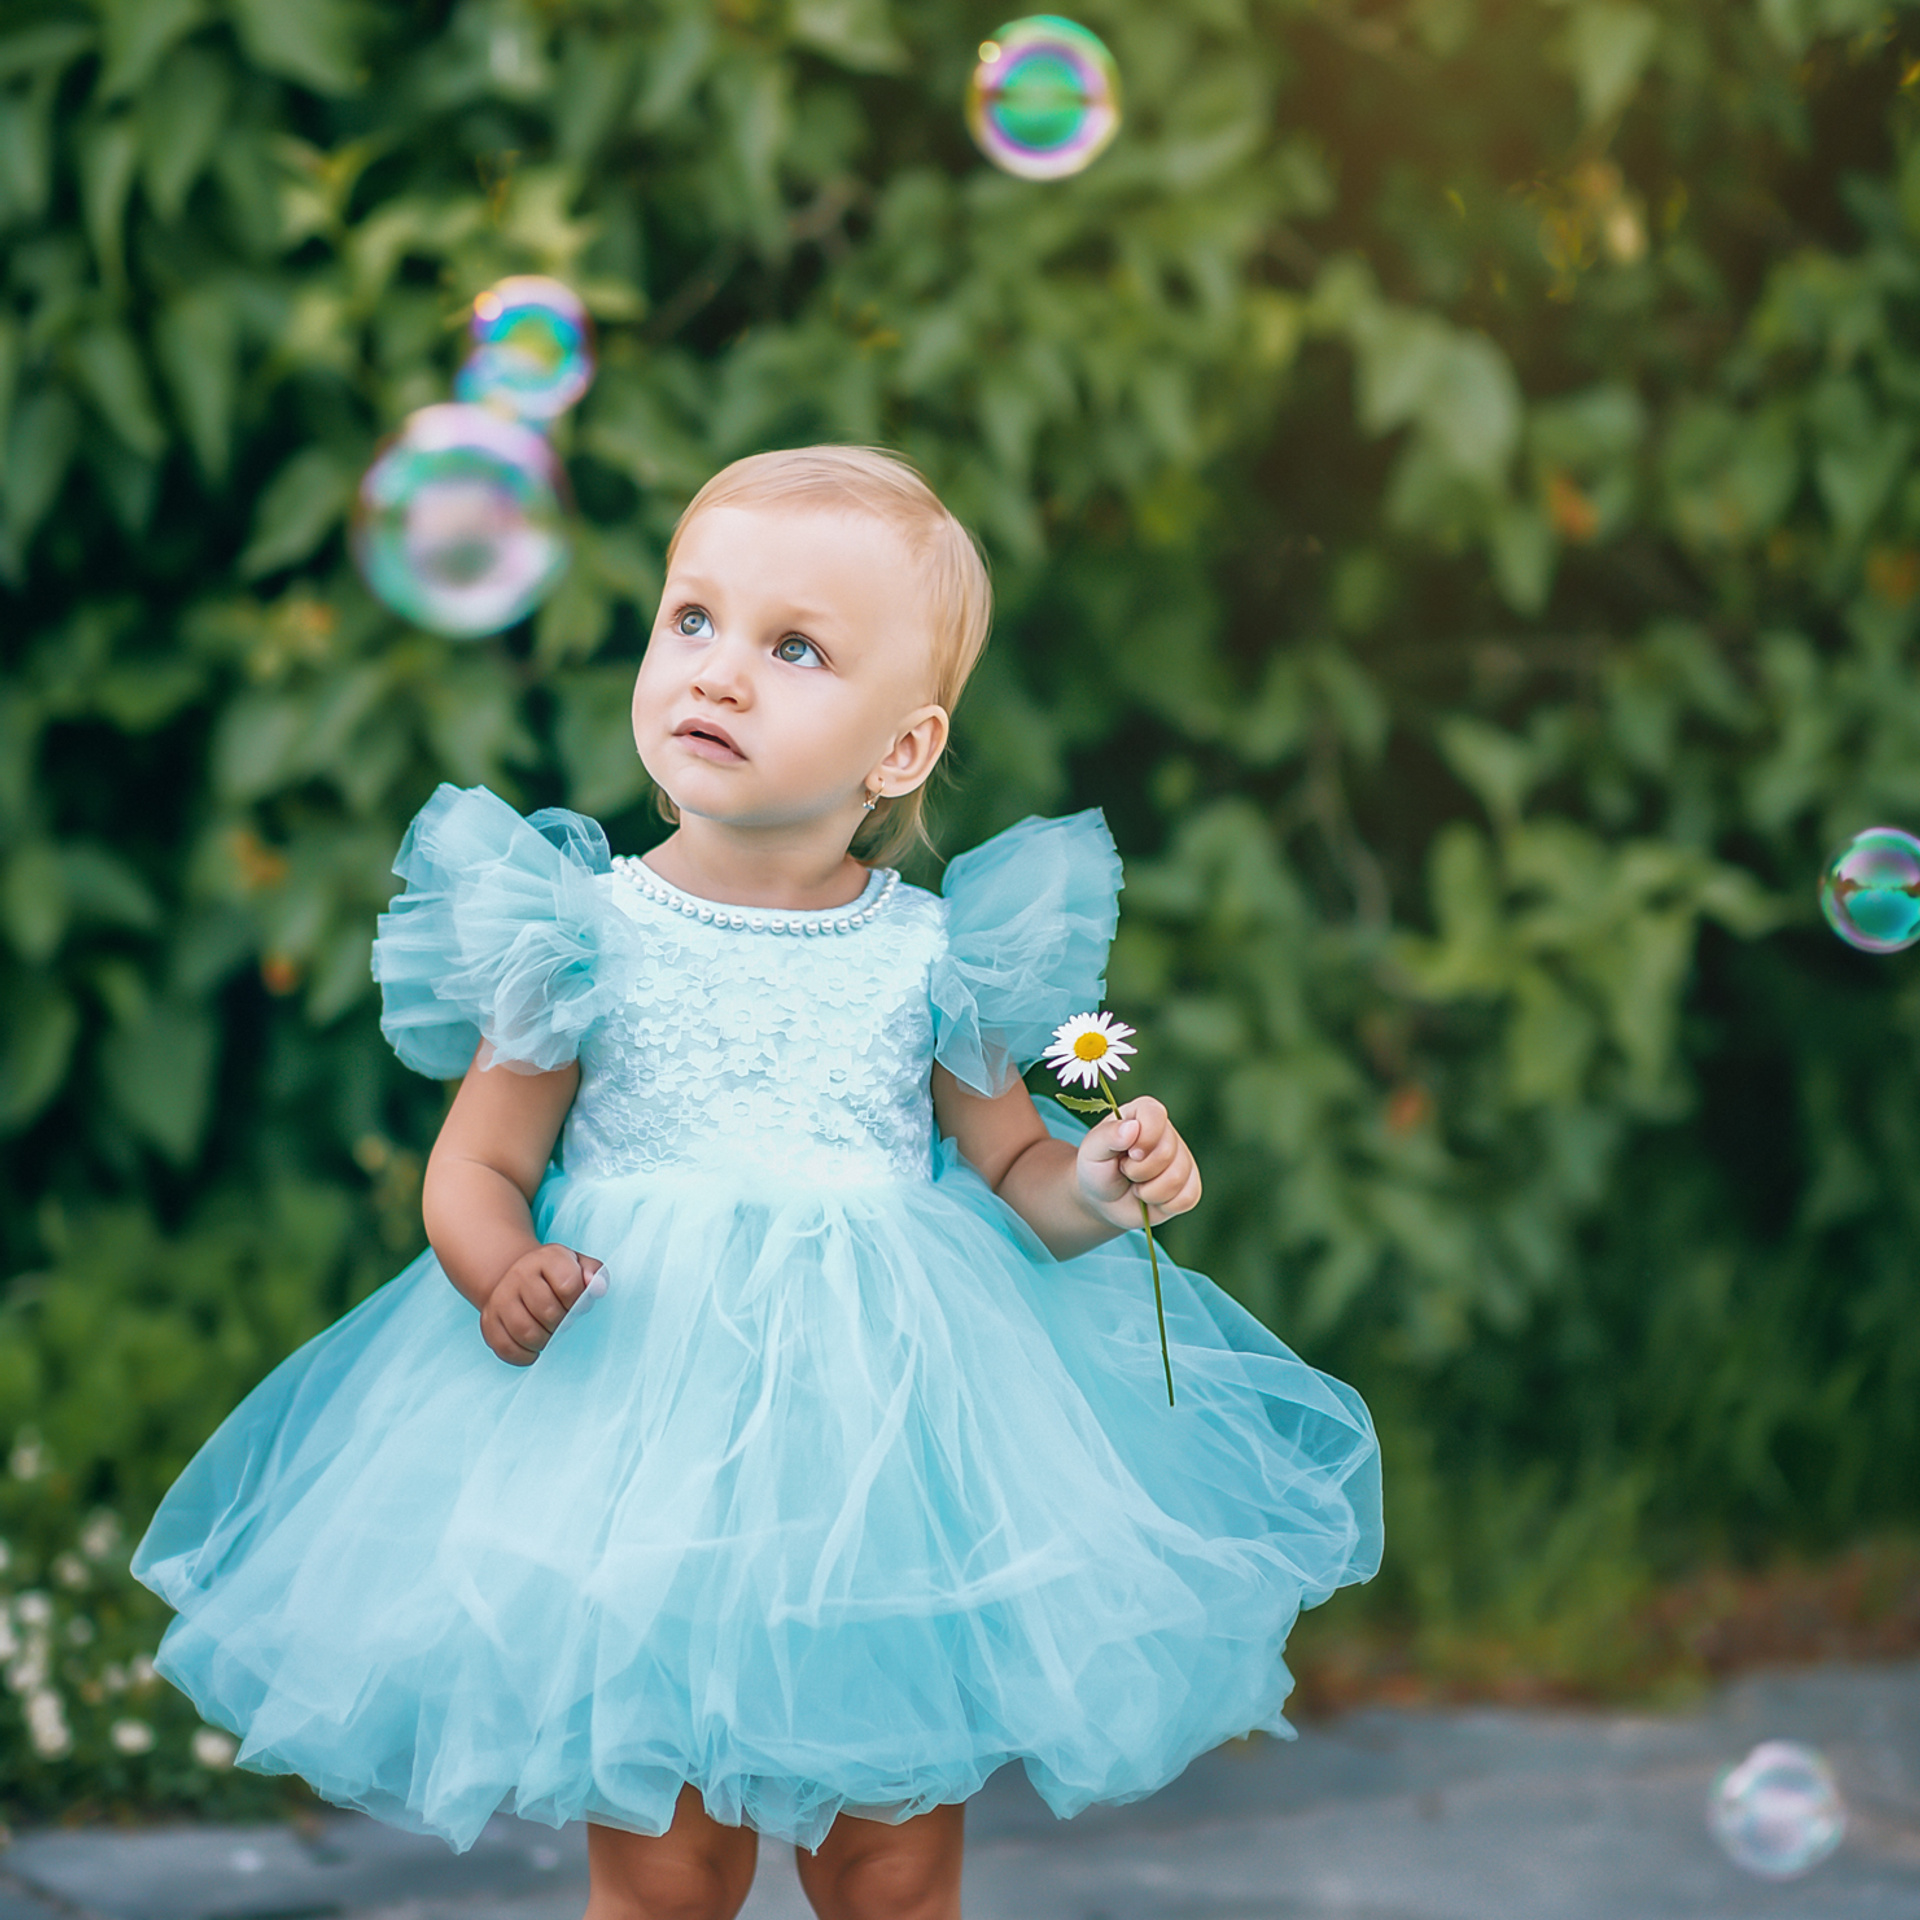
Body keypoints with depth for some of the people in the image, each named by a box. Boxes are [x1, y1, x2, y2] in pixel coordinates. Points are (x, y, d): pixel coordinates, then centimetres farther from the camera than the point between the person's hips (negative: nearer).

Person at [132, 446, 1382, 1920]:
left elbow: (1015, 1167, 9)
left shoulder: (928, 956, -1)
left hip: (893, 1438, 1)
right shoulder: (585, 936, -5)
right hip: (644, 1431, -1)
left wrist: (1093, 1187, -12)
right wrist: (500, 1272, -20)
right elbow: (474, 1167, 0)